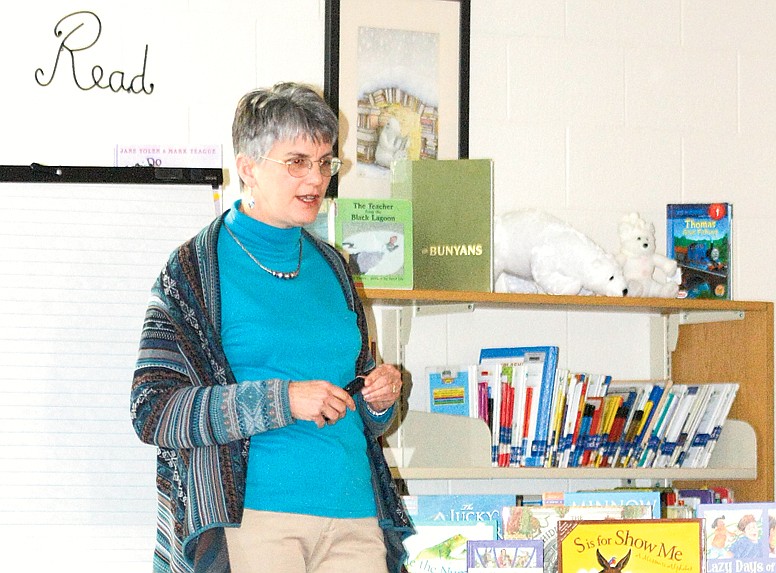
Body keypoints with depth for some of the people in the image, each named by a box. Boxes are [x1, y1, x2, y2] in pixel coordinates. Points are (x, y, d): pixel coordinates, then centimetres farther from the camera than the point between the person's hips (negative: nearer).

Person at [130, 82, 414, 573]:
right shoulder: (196, 269, -1)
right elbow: (153, 410, -10)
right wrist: (281, 400, -17)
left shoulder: (331, 267, 17)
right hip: (249, 515, -5)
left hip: (356, 516, 5)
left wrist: (380, 400, 2)